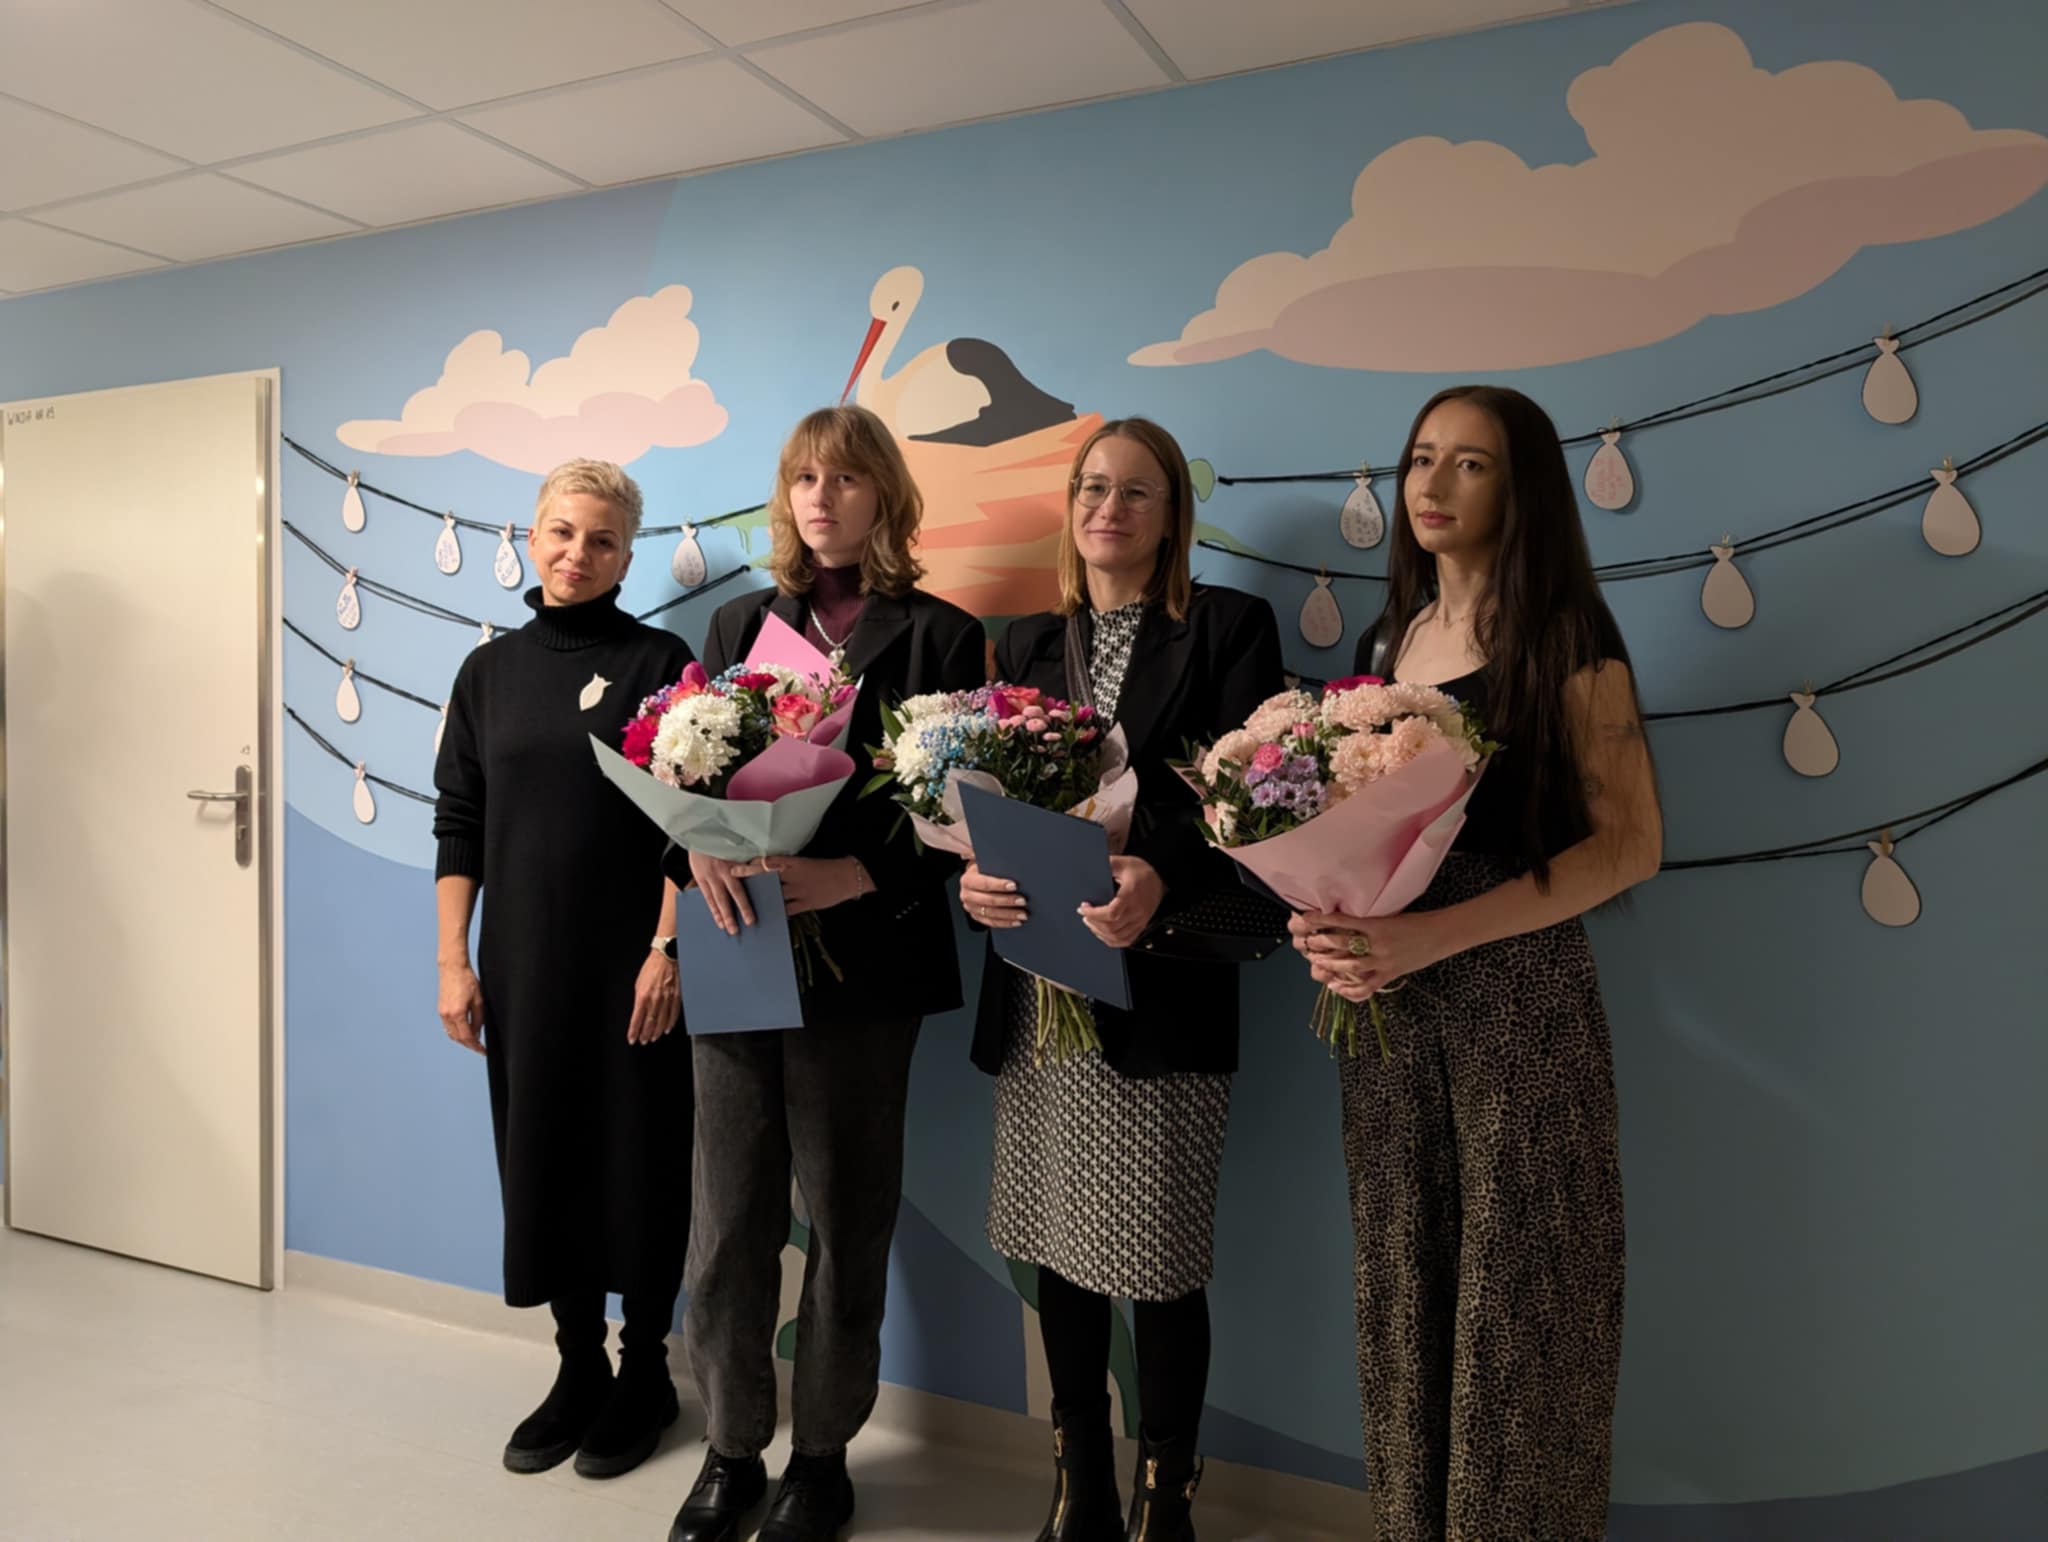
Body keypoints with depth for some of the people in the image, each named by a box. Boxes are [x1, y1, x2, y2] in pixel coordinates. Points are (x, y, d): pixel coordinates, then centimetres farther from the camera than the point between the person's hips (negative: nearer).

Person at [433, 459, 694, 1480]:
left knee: (639, 1165, 7)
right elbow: (458, 828, 8)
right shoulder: (489, 670, 8)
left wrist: (666, 951, -14)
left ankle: (644, 1375, 27)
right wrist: (453, 961, 3)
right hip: (523, 967, 4)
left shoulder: (658, 662, -4)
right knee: (540, 1162, 12)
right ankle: (577, 1370, 31)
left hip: (633, 967, -4)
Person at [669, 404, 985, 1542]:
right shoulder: (740, 624, 14)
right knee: (728, 1223, 10)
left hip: (863, 965, -3)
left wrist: (854, 876, -20)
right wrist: (702, 849, -12)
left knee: (846, 1225, 9)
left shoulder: (939, 635, 1)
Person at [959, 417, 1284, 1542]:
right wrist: (977, 874, -10)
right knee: (1056, 1247, 13)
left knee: (1159, 1266, 3)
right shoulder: (1025, 642, 15)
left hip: (1160, 986, -4)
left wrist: (1160, 879, -24)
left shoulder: (1228, 628, 2)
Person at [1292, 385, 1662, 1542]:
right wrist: (1329, 927, -6)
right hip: (1388, 999, 5)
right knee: (1404, 1288, 12)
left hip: (1520, 996, -5)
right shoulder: (1385, 644, 11)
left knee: (1514, 1297, 3)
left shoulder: (1565, 637, -5)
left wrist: (1439, 934, -22)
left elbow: (1630, 843, -11)